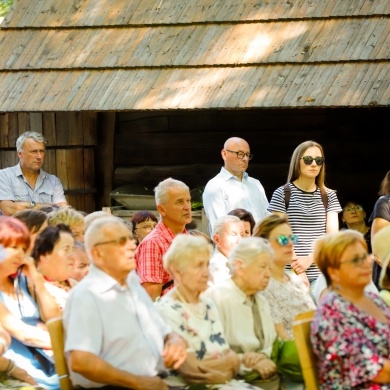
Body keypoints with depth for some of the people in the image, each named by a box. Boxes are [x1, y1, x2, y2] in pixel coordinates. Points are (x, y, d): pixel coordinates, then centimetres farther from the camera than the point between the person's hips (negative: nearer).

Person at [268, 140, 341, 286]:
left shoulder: (329, 196, 11)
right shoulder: (282, 194, 3)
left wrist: (309, 259, -11)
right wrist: (298, 270, -12)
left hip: (322, 273, 2)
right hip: (290, 273, -2)